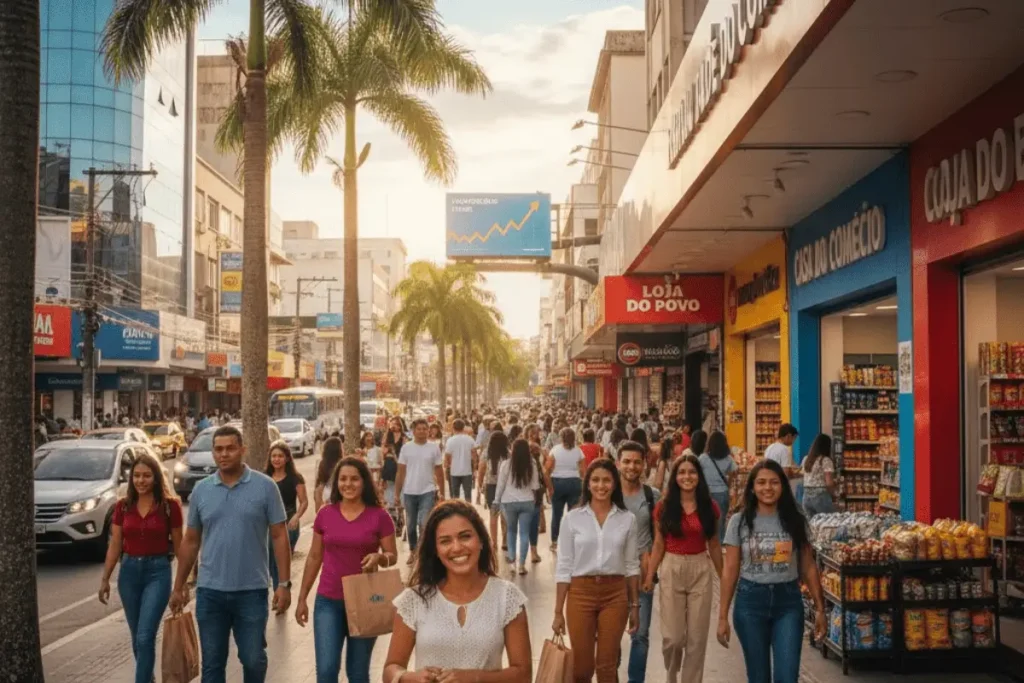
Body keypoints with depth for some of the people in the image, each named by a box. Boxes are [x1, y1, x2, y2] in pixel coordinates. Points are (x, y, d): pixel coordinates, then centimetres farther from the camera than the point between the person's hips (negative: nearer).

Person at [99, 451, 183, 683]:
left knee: (145, 637, -11)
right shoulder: (123, 506, 1)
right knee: (137, 637, 15)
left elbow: (178, 545, -2)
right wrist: (105, 579, 6)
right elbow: (115, 545, 7)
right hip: (129, 570, 4)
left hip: (158, 571, -4)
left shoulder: (170, 505, -8)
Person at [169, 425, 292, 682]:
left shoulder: (265, 487, -5)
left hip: (251, 591, -2)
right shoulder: (201, 490, 4)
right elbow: (190, 541, 10)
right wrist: (179, 586, 10)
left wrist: (284, 583, -9)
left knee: (253, 659, 7)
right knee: (212, 662, 10)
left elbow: (280, 537, -4)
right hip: (210, 591, 3)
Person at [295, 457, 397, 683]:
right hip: (328, 601, 1)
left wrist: (380, 557, -24)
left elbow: (393, 556, 0)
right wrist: (302, 598, 9)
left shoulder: (379, 516, -6)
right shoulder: (325, 514, 0)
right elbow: (314, 557, 8)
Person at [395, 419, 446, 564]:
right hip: (409, 492, 2)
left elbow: (439, 472, 4)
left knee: (424, 524, -9)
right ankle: (412, 551, 28)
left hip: (428, 492, -2)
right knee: (411, 525, 13)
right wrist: (397, 493, 1)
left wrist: (442, 492, 2)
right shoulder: (406, 448, -1)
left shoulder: (434, 448, -2)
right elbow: (401, 472, 3)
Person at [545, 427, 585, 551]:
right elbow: (583, 471, -4)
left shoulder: (555, 450, -3)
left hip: (557, 483, 0)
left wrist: (548, 485, -2)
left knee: (556, 513, 9)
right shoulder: (578, 451, 0)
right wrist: (583, 485, 5)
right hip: (574, 483, 0)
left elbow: (548, 469, -8)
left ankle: (554, 542, 16)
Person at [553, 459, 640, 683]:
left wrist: (634, 605, 7)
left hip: (615, 595, 1)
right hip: (581, 593, -1)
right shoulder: (573, 518, -2)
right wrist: (558, 611, -2)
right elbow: (564, 566, 0)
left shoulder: (627, 519, 2)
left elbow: (631, 565, 8)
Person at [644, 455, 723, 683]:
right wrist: (649, 576, -5)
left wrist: (723, 577, 10)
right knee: (672, 637, 0)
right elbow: (659, 545, 1)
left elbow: (714, 545, 8)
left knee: (697, 637, 4)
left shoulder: (709, 506, 1)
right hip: (672, 570, -1)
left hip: (701, 571, 1)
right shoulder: (665, 507, -2)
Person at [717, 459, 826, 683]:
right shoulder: (739, 522, -2)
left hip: (788, 601, 0)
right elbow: (730, 571, -1)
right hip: (750, 601, 0)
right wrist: (723, 616, -3)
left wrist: (819, 608, 3)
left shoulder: (795, 521, 1)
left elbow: (808, 568, 6)